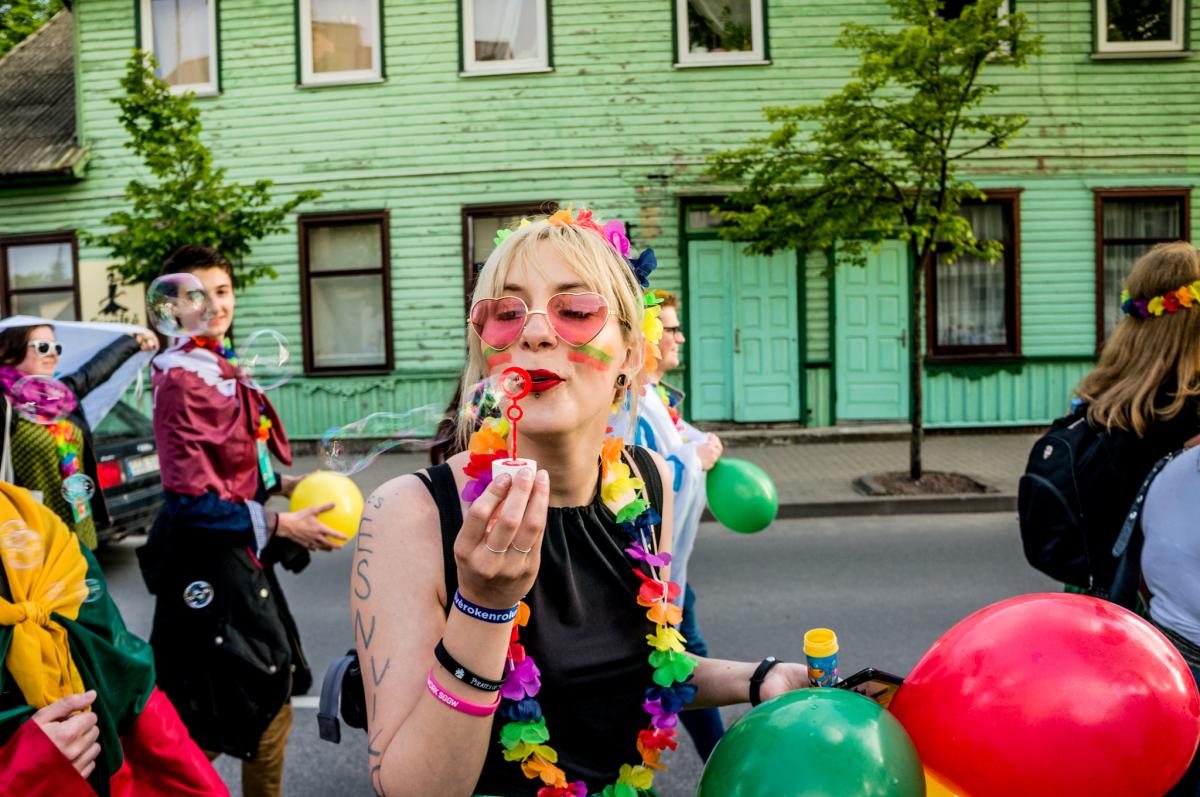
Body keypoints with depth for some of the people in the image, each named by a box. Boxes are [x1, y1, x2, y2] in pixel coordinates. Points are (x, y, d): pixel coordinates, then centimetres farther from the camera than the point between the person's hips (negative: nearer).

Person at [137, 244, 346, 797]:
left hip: (237, 552, 9)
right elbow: (191, 499, -22)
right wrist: (280, 526, -20)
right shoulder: (181, 380, -20)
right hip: (209, 565, -9)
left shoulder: (218, 366, 8)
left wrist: (280, 483, 3)